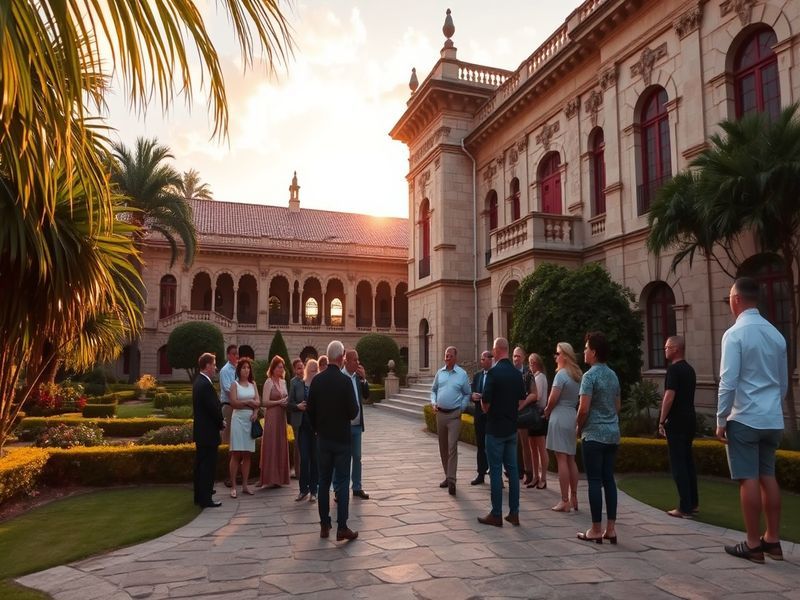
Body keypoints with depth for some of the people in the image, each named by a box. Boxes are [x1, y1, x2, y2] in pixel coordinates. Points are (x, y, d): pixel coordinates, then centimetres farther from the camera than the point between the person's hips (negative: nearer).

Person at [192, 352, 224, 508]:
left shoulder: (198, 382, 10)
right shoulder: (206, 384, -21)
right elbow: (214, 408, -22)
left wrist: (219, 421, 8)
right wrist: (221, 423, -5)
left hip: (200, 431, 10)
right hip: (208, 432, -10)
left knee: (201, 464, 17)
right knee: (208, 466, -3)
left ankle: (199, 496, 27)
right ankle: (205, 499, 3)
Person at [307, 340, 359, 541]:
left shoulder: (316, 380, -2)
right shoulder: (345, 381, -16)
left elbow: (310, 410, 4)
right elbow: (353, 412, -16)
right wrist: (353, 409, 6)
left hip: (323, 438, 4)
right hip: (342, 438, -4)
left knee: (324, 480, 12)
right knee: (343, 481, 3)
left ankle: (324, 525, 18)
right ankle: (342, 527, 2)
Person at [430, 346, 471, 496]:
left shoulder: (462, 374, -3)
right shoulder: (439, 373, 7)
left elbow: (467, 394, 4)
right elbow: (433, 390, 15)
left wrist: (461, 408, -6)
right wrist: (434, 403, -2)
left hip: (454, 415, -4)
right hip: (440, 414, 5)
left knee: (452, 447, -11)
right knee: (443, 448, 12)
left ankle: (451, 480, -9)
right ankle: (447, 476, 24)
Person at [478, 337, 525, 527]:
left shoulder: (494, 372, -16)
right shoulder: (517, 373, 5)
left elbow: (485, 401, -17)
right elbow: (521, 399, 14)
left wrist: (486, 410, 3)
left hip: (495, 428, -6)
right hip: (512, 427, 6)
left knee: (496, 470, 1)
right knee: (512, 468, 11)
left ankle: (496, 515, 7)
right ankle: (514, 513, 16)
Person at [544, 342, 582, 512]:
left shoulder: (561, 374, -13)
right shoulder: (577, 374, 11)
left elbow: (553, 399, -14)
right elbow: (577, 398, 15)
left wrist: (547, 411, 3)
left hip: (560, 417, -8)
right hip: (572, 416, 8)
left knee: (562, 460, -4)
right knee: (571, 460, 13)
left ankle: (565, 501, -1)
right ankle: (573, 498, 18)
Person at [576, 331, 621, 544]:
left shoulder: (590, 375, -14)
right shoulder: (613, 375, 11)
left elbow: (584, 409, -17)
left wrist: (579, 428, -2)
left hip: (594, 435, -7)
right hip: (613, 434, 7)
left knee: (594, 481, -1)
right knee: (608, 479, 10)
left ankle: (596, 530, 5)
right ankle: (610, 528, 13)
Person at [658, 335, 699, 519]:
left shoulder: (674, 369, -15)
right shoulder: (689, 369, 13)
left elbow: (669, 397, -21)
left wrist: (662, 421, -15)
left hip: (676, 422, -9)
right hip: (690, 420, 9)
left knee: (678, 464, -4)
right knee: (688, 461, 15)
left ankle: (685, 507, -2)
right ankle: (693, 502, 23)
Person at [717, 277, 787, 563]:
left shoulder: (735, 334, -13)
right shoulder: (776, 334, 8)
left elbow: (728, 382, -16)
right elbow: (784, 381, 15)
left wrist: (721, 419, -9)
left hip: (744, 419, -7)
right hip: (773, 420, 7)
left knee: (748, 480, 0)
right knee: (768, 477, 14)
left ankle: (753, 545, 7)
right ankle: (772, 540, 21)